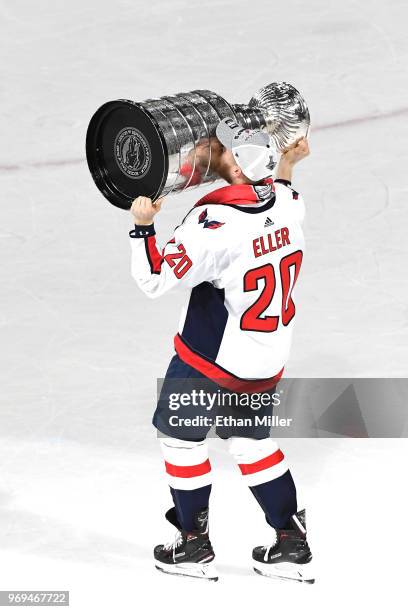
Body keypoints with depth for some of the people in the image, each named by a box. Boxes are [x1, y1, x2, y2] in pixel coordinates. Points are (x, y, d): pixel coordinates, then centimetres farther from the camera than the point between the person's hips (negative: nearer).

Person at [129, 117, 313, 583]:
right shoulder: (287, 201, -6)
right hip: (268, 361, 7)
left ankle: (195, 547, 24)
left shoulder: (215, 223, -28)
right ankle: (292, 545, 24)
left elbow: (156, 281, -23)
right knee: (253, 441, 21)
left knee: (180, 437, 13)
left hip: (213, 358, -7)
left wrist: (143, 226, -17)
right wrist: (287, 165, 21)